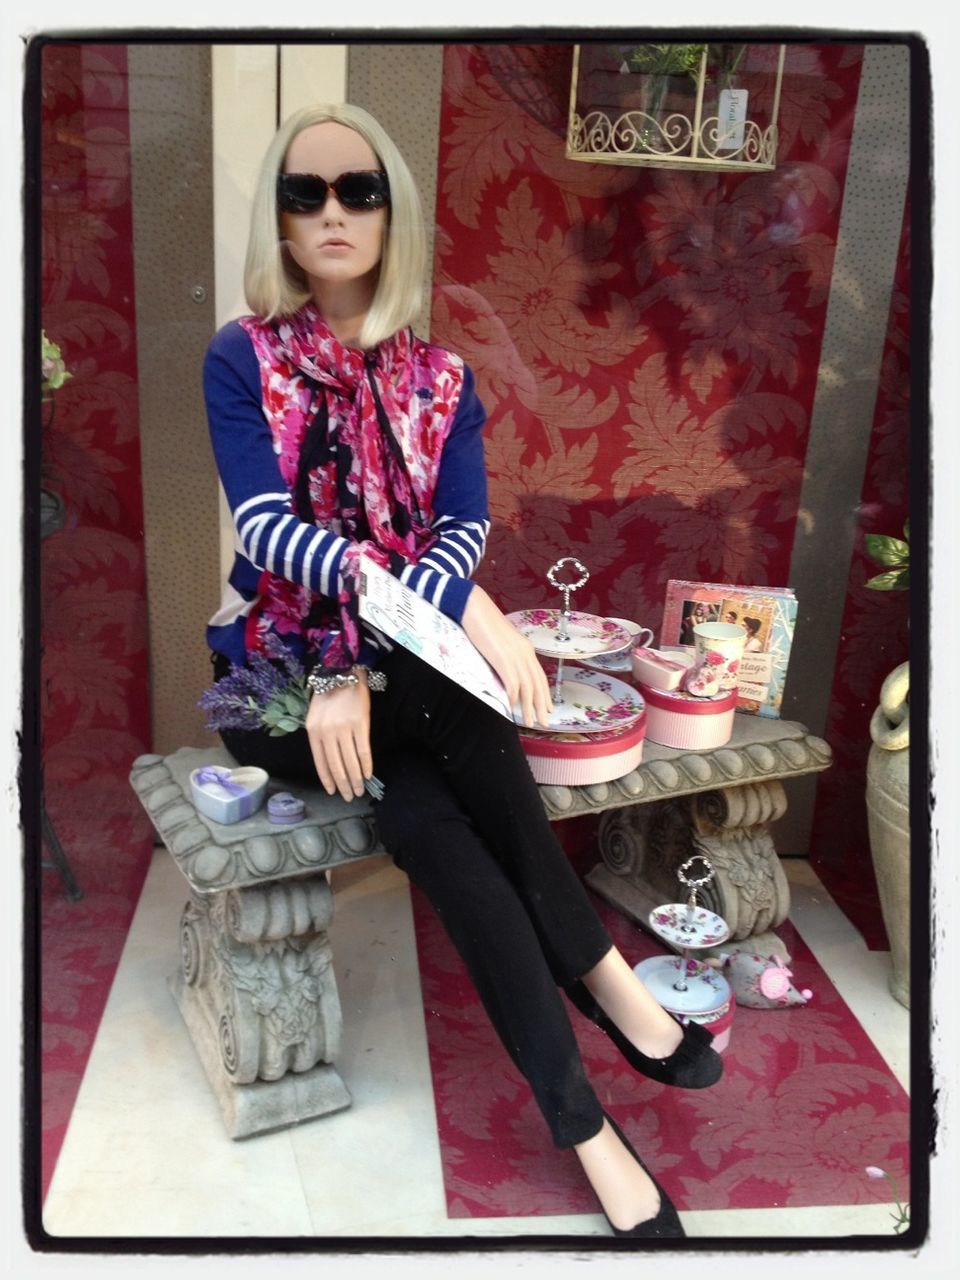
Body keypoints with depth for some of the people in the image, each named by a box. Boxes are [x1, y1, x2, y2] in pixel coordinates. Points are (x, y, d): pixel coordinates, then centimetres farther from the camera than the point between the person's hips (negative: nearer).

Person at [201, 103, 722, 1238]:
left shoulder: (440, 381, 4)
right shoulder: (241, 360, -4)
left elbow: (464, 528, -8)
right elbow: (265, 527, -18)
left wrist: (357, 669, -25)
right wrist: (447, 600, -33)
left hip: (393, 662, 2)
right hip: (274, 665, -2)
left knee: (432, 819, -29)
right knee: (454, 752, -30)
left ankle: (576, 1114, -18)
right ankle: (599, 975, -14)